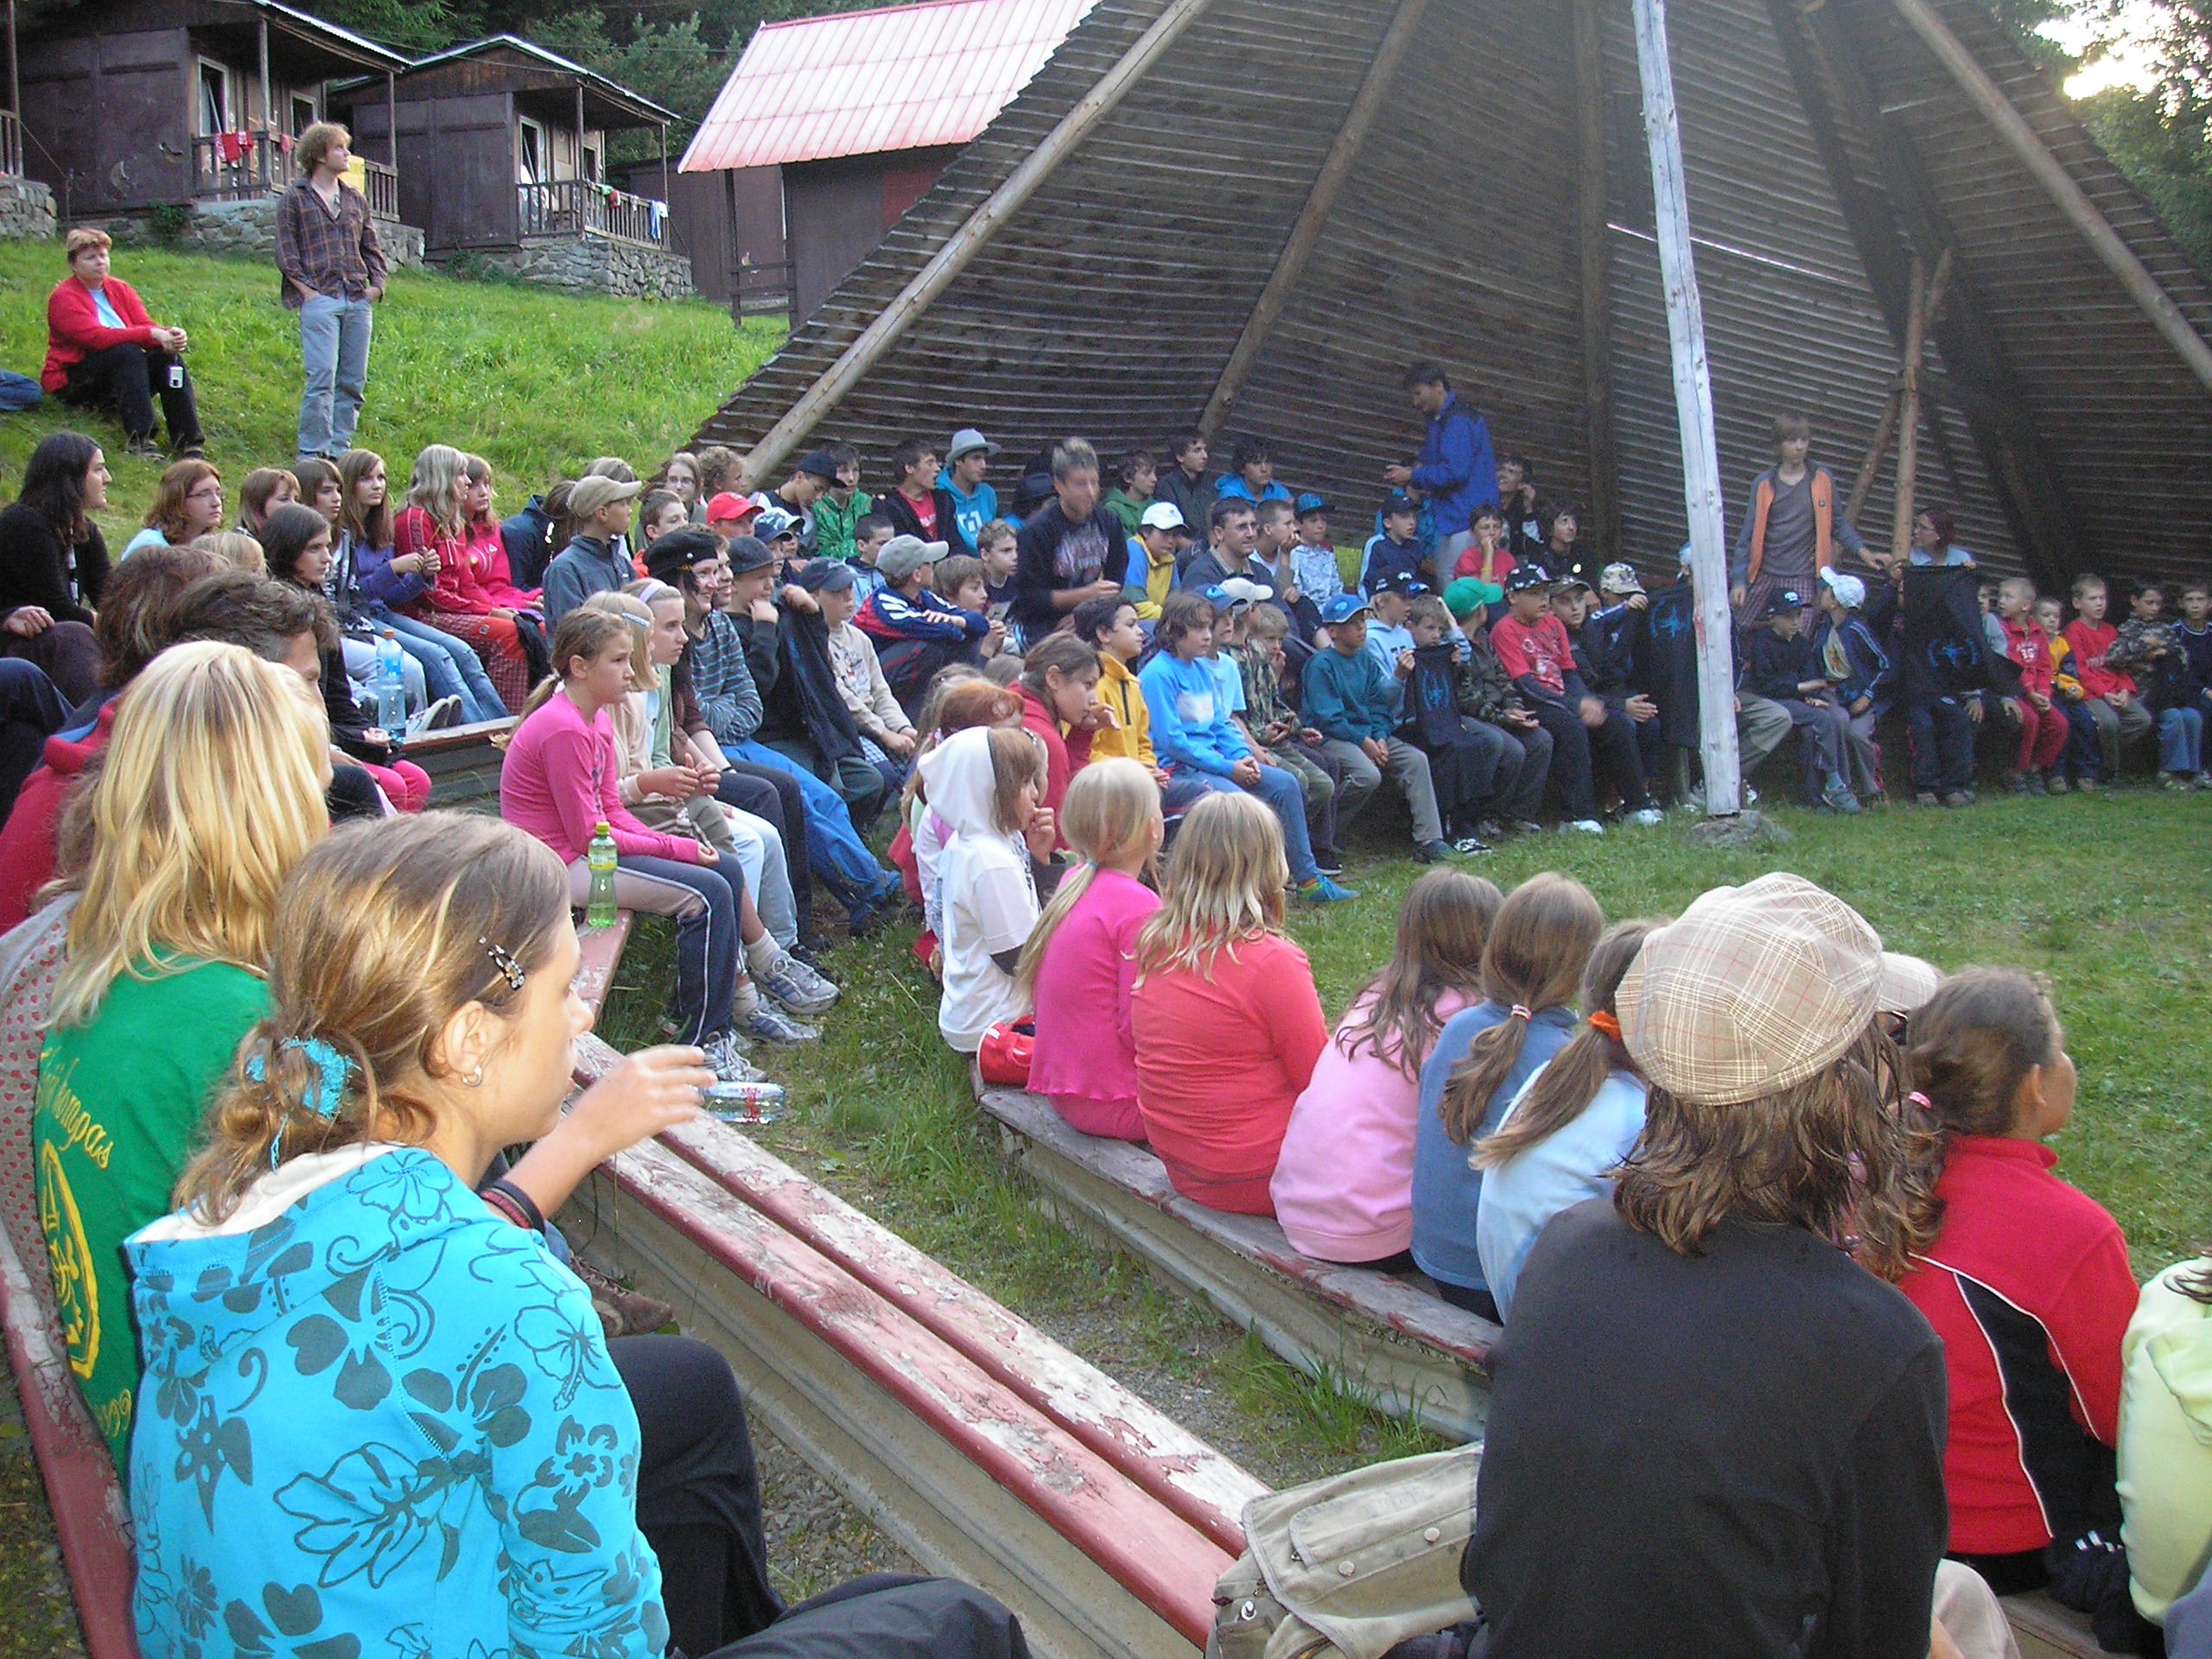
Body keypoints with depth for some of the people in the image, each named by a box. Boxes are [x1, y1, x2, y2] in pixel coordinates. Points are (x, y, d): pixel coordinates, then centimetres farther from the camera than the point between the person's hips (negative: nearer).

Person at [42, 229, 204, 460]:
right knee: (127, 352, -33)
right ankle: (138, 439, -45)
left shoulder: (120, 289, 13)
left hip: (122, 370, 6)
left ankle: (187, 442, -34)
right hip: (74, 379, -5)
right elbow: (96, 337, -23)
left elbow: (145, 325, -1)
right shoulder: (63, 297, -8)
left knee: (168, 355, -21)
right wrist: (152, 335, -32)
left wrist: (169, 334, -26)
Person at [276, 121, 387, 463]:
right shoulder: (294, 199, 5)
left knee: (353, 381, 3)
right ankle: (313, 452, -10)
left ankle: (340, 449, 11)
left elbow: (372, 247, 22)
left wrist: (375, 284, 8)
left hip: (358, 301, 5)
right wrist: (307, 290, -8)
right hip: (319, 299, -5)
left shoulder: (355, 199, 19)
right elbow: (285, 253, 1)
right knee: (322, 378, -13)